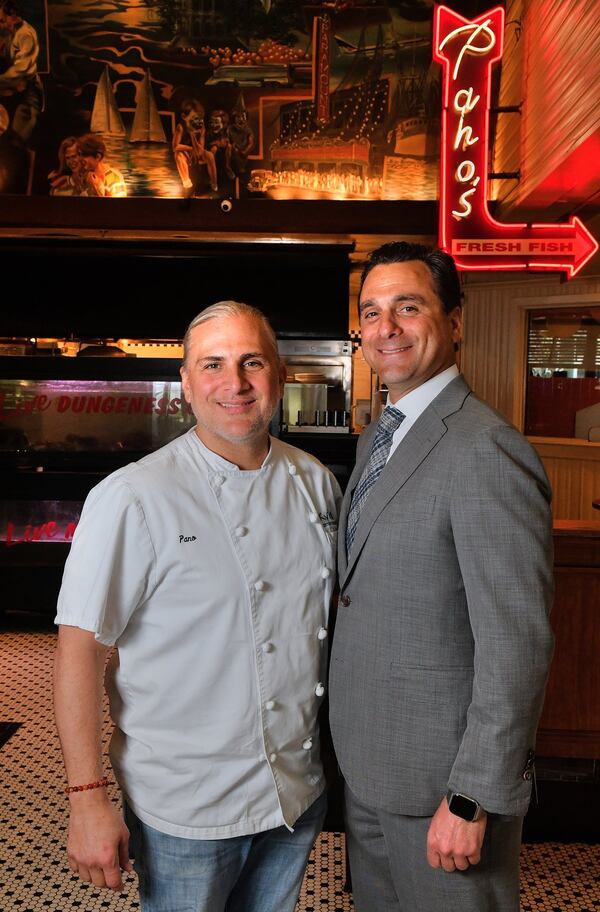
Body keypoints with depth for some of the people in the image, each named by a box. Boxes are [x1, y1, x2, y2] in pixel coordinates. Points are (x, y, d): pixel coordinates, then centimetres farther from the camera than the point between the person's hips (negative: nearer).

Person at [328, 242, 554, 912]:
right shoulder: (376, 439, 6)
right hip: (365, 761, 8)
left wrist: (472, 801, -18)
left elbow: (516, 648, -24)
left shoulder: (485, 452, -24)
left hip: (441, 775, -8)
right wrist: (349, 742, 13)